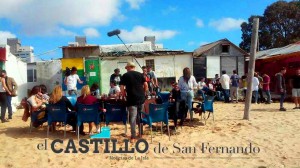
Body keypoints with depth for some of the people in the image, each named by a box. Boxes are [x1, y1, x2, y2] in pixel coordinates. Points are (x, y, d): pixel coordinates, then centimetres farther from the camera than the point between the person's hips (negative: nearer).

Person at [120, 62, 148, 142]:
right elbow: (146, 85, 4)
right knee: (140, 116, 16)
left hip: (132, 99, -3)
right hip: (141, 98, 3)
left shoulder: (125, 76, 0)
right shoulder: (140, 74, 8)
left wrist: (123, 96, 9)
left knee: (133, 118, -1)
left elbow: (122, 88, -5)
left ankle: (133, 137, 1)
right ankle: (140, 133, 24)